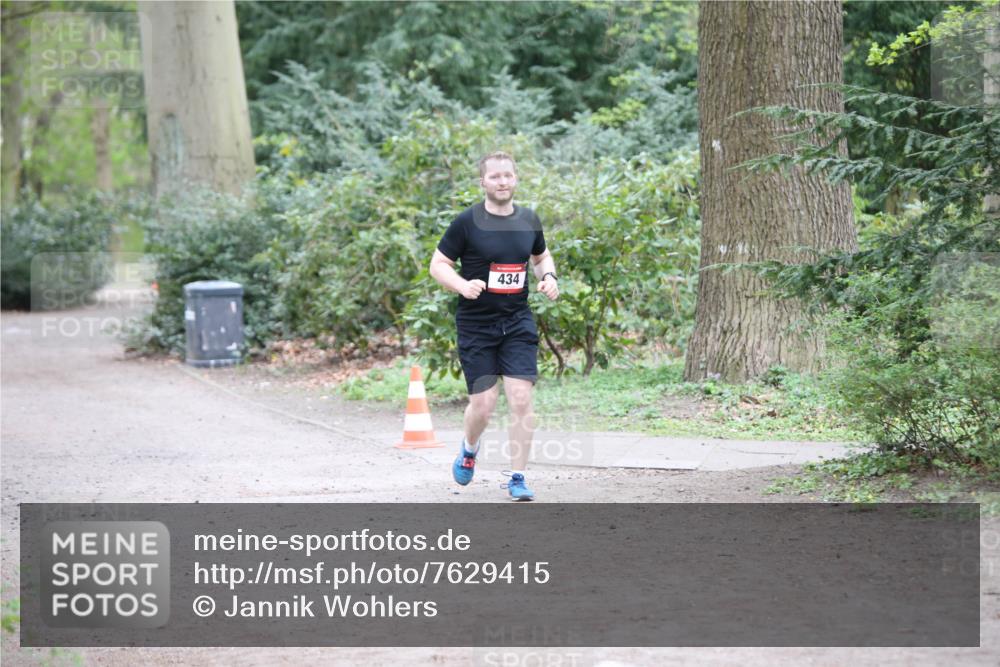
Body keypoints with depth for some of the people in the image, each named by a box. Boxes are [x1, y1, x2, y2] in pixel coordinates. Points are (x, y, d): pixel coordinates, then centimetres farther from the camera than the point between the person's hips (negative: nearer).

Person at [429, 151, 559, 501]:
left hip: (518, 322, 3)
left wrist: (549, 277, 1)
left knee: (521, 399, -9)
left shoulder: (529, 220, 5)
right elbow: (438, 265, -4)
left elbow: (541, 256, 23)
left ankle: (517, 478, 2)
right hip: (475, 324, -3)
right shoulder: (467, 222, -8)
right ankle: (469, 449, 32)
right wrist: (463, 285, -23)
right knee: (483, 405, -3)